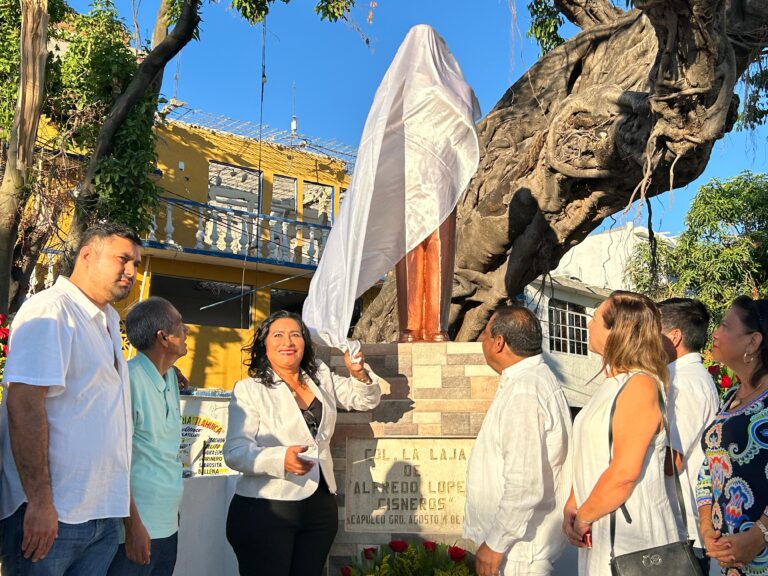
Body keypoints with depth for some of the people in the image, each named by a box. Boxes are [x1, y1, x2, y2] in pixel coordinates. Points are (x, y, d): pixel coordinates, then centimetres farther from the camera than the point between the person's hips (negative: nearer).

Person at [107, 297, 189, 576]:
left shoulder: (171, 377, 8)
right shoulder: (130, 379, -17)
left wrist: (174, 508, 14)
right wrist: (133, 525, -17)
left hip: (169, 525, 8)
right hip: (138, 528, -8)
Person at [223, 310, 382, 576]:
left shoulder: (321, 378, 10)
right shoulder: (249, 389, -6)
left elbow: (366, 400, 19)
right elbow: (235, 452, -14)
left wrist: (359, 374, -3)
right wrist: (281, 459, -32)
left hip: (321, 507, 5)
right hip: (265, 511, -5)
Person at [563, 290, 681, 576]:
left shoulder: (640, 385, -18)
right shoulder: (612, 384, 10)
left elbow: (625, 472, -23)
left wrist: (583, 517, -12)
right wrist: (572, 506, 0)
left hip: (631, 534, -8)